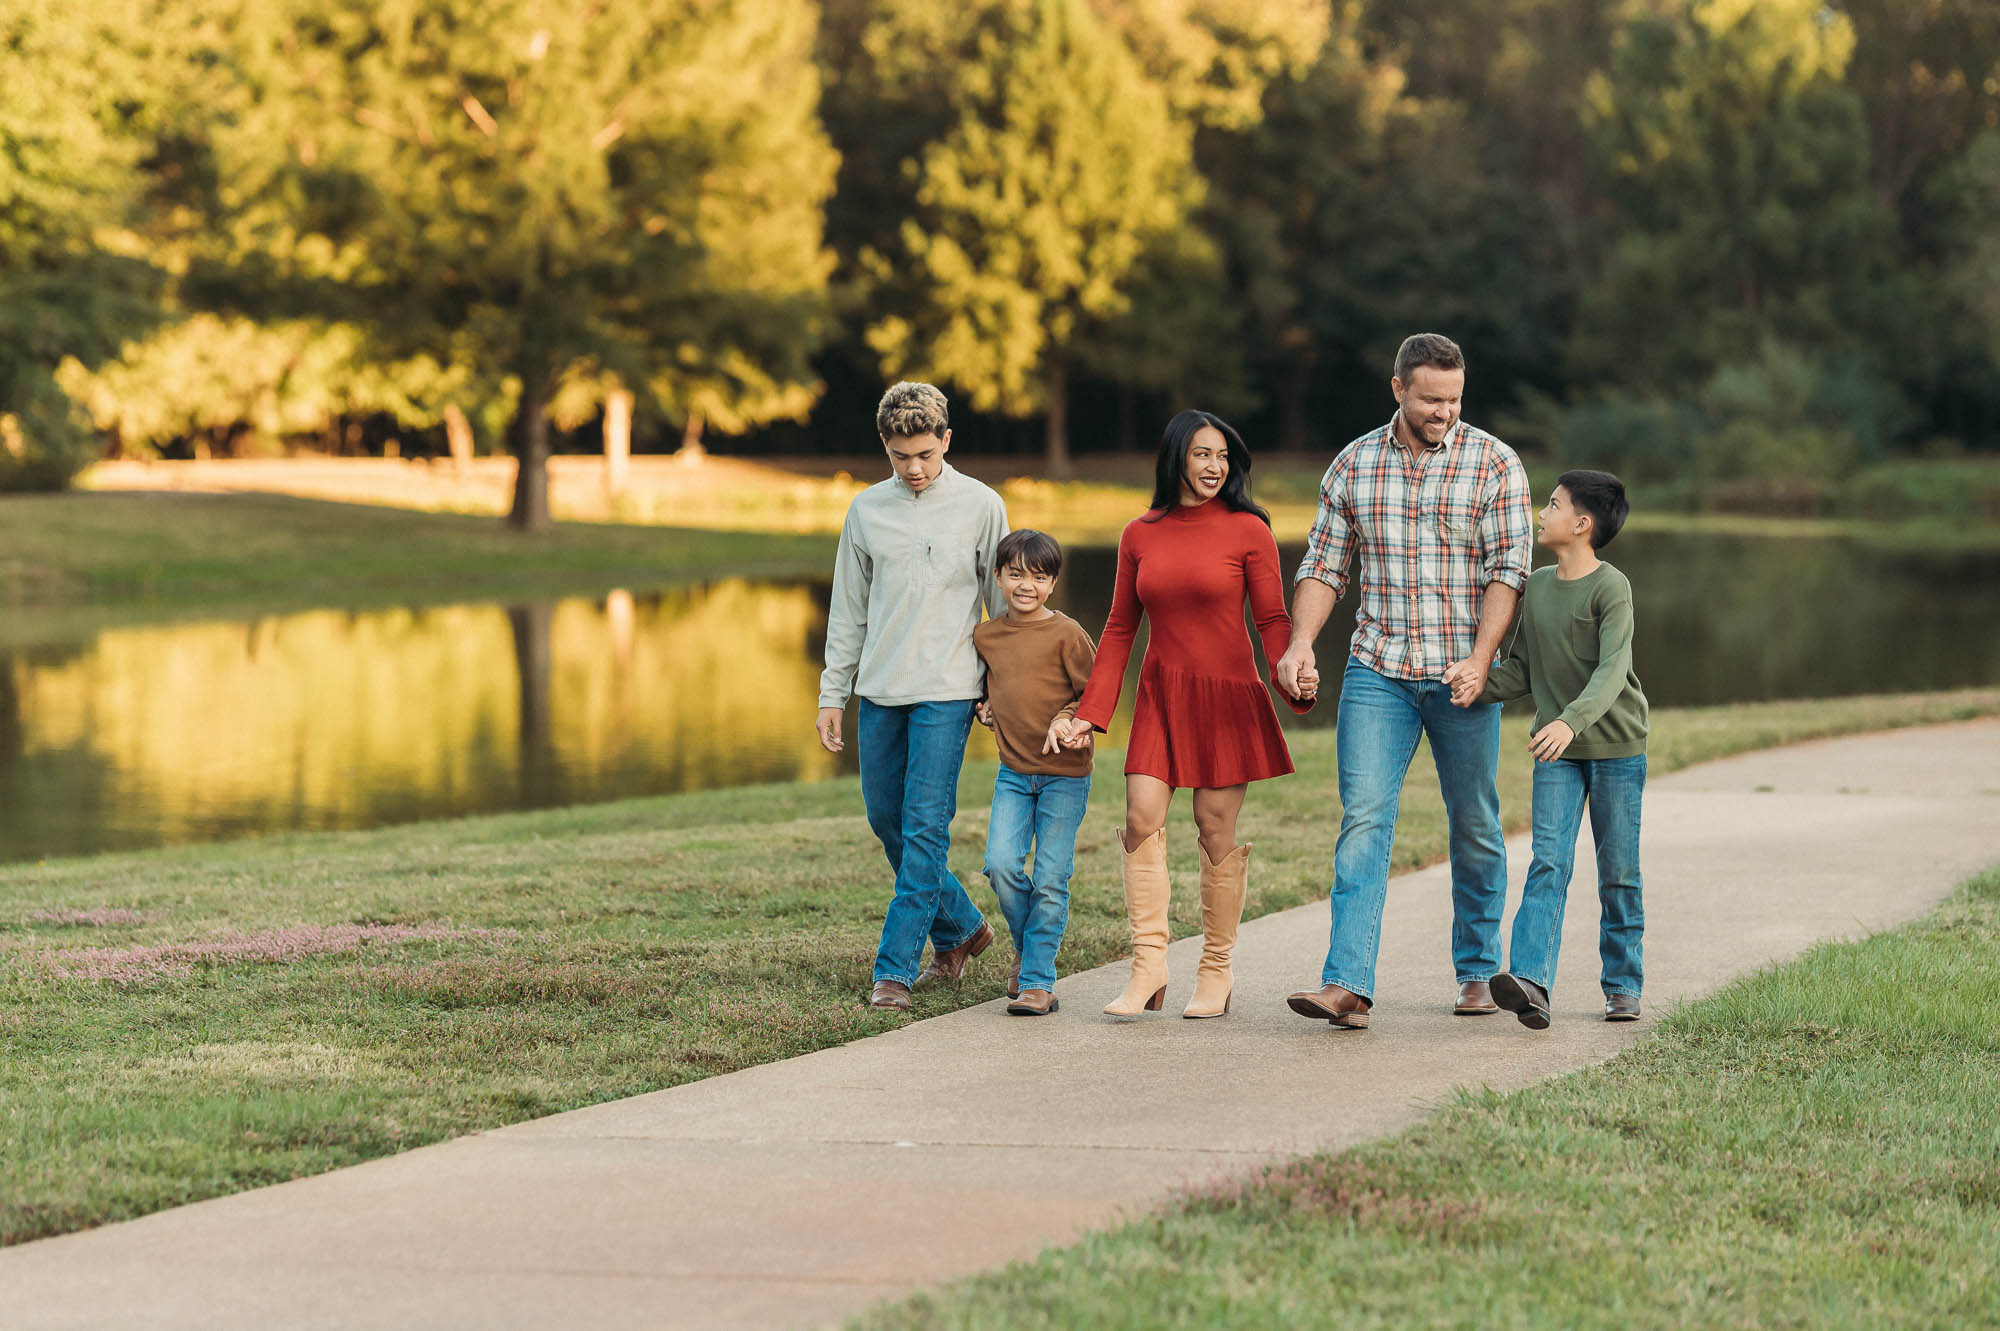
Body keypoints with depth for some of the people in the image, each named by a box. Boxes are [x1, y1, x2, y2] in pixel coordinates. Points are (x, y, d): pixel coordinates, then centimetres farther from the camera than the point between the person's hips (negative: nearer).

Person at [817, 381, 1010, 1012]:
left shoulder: (981, 506, -1)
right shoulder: (867, 510, 7)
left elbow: (1004, 605, 4)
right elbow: (848, 610, 12)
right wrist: (832, 694, 9)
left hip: (947, 692, -4)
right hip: (880, 691, 4)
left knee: (925, 827, -9)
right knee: (887, 819, 11)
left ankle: (895, 969, -8)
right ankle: (961, 926, 31)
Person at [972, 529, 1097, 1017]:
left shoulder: (1066, 633, -8)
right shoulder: (985, 636, 7)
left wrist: (1067, 721, -22)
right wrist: (986, 707, 7)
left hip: (1065, 774, -4)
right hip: (1013, 771, 4)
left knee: (1050, 880, -3)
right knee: (1001, 863, -10)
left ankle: (1037, 981, 4)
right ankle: (1028, 946, 16)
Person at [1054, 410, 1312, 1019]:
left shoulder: (1248, 531, -2)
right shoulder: (1140, 535, 7)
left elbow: (1272, 620, -3)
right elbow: (1119, 629, 11)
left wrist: (1296, 680, -20)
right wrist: (1091, 711, 7)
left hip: (1227, 695, -2)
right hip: (1161, 695, 3)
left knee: (1216, 828, -1)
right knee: (1142, 820, -11)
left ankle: (1216, 970, 11)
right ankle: (1149, 967, -9)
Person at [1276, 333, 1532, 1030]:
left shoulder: (1493, 464, -1)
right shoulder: (1354, 464, 6)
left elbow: (1508, 570, -6)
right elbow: (1324, 564, 9)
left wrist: (1480, 659, -18)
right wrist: (1301, 640, -7)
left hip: (1462, 675, -1)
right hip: (1376, 671, 1)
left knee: (1474, 826, 8)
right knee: (1363, 818, -10)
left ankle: (1477, 972, 23)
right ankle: (1347, 985, -17)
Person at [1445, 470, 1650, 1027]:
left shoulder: (1611, 588, -13)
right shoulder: (1535, 586, 8)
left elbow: (1611, 671, -24)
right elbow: (1522, 668, 12)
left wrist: (1570, 721, -40)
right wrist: (1482, 684, -8)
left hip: (1616, 749, -4)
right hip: (1556, 752, 4)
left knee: (1618, 874, 5)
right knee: (1549, 863, -9)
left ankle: (1623, 986, 17)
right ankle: (1530, 981, -22)